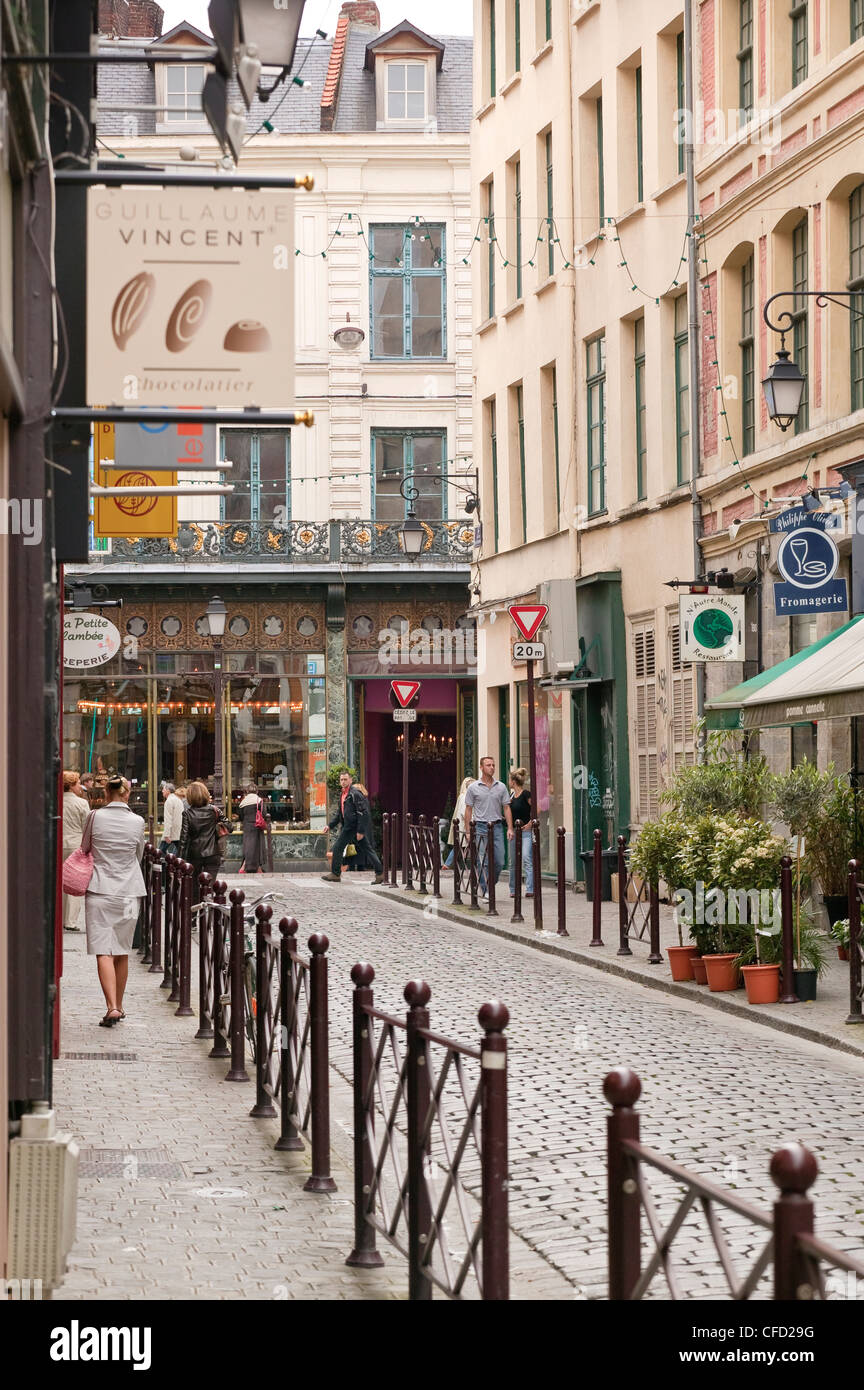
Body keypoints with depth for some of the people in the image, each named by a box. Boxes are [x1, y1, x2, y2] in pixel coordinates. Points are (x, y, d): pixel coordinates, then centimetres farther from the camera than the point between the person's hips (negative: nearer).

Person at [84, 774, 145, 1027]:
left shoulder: (95, 817, -7)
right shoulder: (137, 821, -3)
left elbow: (84, 848, 8)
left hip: (99, 890, -2)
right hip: (128, 891, 2)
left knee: (104, 952, -5)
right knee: (122, 952, 14)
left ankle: (112, 1006, -19)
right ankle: (118, 1007, 23)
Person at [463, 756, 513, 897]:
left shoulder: (501, 787, 8)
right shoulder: (473, 788, 1)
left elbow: (506, 808, 8)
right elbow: (468, 810, 4)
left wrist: (510, 828, -2)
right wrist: (468, 831, -1)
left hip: (497, 827, 3)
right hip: (481, 827, -2)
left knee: (499, 862, 1)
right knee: (483, 863, -5)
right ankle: (485, 892, 0)